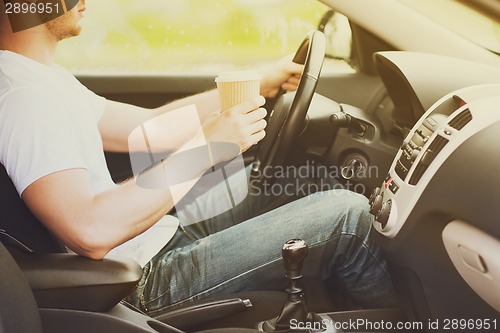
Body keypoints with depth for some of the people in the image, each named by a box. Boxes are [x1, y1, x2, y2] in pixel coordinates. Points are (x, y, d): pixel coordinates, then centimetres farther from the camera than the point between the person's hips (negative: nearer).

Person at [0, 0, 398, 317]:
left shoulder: (43, 75, 10)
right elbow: (92, 232, -34)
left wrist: (258, 85, 8)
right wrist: (205, 148, -26)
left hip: (158, 240, 11)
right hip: (147, 283, -10)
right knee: (346, 213, -10)